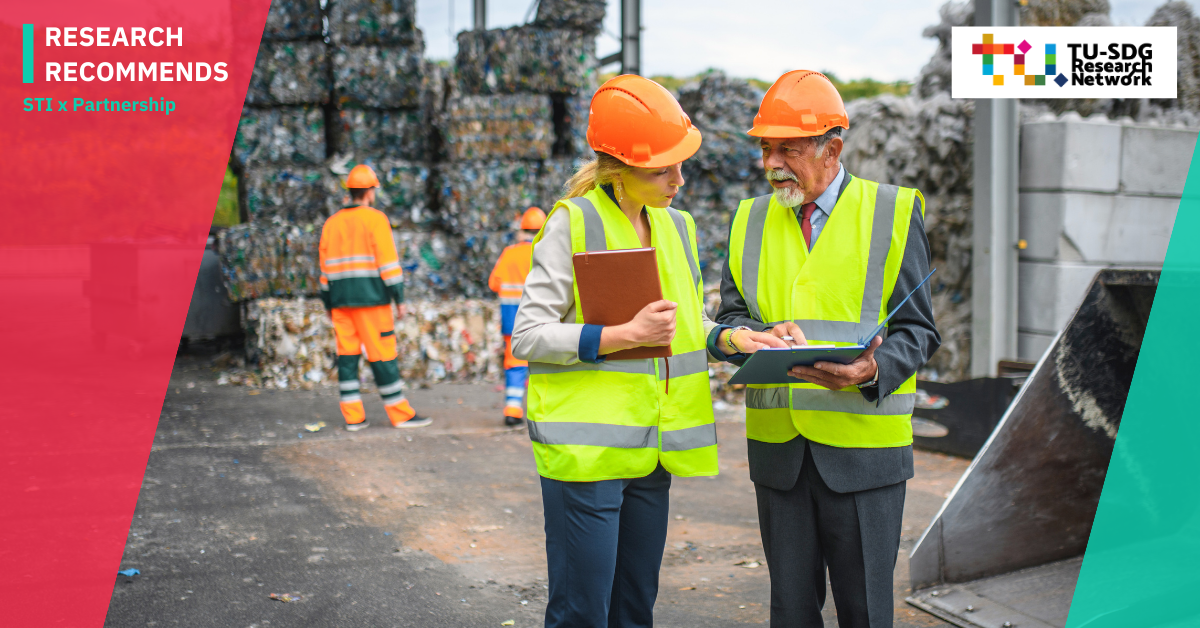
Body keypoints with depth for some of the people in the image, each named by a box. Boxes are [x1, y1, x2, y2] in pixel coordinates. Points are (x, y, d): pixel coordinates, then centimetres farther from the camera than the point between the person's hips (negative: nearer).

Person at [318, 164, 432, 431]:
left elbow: (325, 268, 13)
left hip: (341, 301, 5)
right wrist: (399, 299, -8)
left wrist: (329, 306, 19)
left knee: (347, 356, 6)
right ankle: (401, 415, 2)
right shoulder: (375, 219, -4)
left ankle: (353, 416, 4)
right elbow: (388, 261, -11)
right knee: (382, 355, -2)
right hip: (371, 299, -5)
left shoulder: (331, 223, 12)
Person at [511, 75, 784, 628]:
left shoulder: (676, 228, 12)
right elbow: (528, 335, -11)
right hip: (586, 448, -6)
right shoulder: (574, 224, -9)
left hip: (651, 450, 6)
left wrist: (728, 338, 0)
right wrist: (626, 335, -19)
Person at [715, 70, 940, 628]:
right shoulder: (751, 219, 11)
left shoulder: (894, 212, 1)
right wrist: (762, 336, -13)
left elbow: (917, 329, -1)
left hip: (863, 443, -3)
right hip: (777, 447, 3)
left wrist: (872, 370, -22)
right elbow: (728, 319, 11)